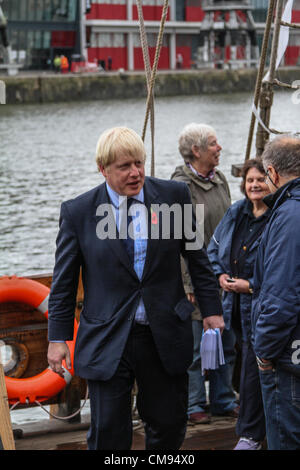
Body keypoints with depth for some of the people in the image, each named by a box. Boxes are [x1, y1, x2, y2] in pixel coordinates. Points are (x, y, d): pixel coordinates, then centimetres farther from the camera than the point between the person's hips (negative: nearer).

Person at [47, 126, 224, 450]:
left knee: (169, 426, 10)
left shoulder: (173, 196, 1)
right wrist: (58, 338, 2)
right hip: (107, 339, -1)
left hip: (165, 335, 2)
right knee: (108, 435, 0)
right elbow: (64, 281, 4)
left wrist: (211, 310, 7)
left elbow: (197, 257, 9)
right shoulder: (78, 211, -3)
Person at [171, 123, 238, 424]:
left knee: (226, 342, 13)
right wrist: (188, 284, -16)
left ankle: (223, 400, 24)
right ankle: (194, 406, 13)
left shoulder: (219, 180, 10)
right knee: (194, 348, 1)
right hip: (196, 280, -7)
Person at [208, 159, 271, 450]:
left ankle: (250, 435, 5)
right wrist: (221, 275, 2)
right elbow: (214, 248, 20)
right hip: (236, 305, 7)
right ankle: (260, 423, 30)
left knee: (253, 369, -4)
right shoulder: (236, 213, 10)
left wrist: (253, 285, -17)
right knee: (247, 362, 16)